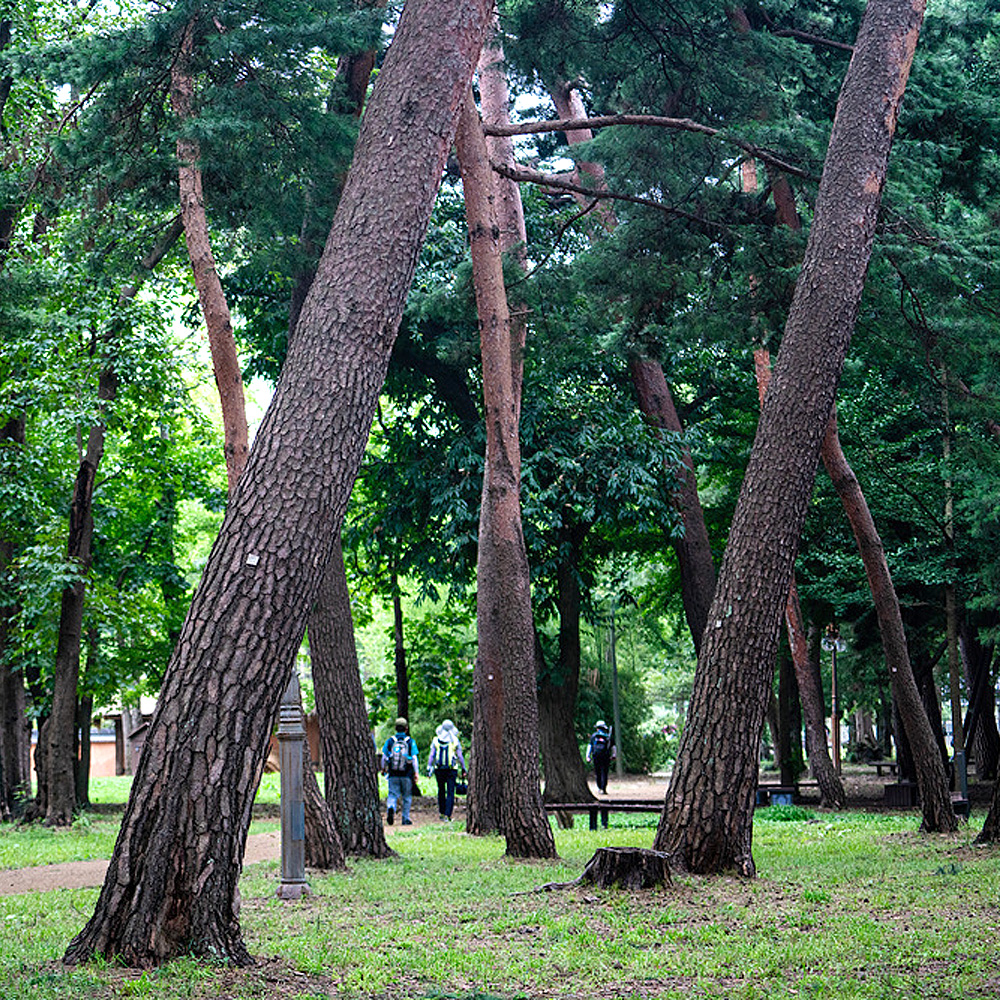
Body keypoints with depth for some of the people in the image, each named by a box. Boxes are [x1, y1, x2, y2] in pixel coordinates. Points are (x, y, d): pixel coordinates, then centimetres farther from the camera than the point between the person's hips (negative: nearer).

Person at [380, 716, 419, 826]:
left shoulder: (390, 741, 1)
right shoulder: (410, 741, -3)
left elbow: (384, 756, 4)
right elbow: (414, 758, -6)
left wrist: (383, 769, 20)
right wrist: (416, 773, -1)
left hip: (393, 774, 1)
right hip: (407, 775, -1)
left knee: (393, 794, 2)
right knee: (407, 796, 12)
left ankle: (390, 808, -28)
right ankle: (406, 819, 15)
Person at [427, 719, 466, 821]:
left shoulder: (435, 740, 3)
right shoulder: (455, 741, -2)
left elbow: (431, 755, 0)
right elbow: (460, 756, 0)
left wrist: (429, 768, 1)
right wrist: (463, 769, 8)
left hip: (439, 769, 2)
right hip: (451, 770, -2)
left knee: (441, 791, 18)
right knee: (450, 793, -1)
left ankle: (442, 813, 23)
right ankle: (447, 815, -10)